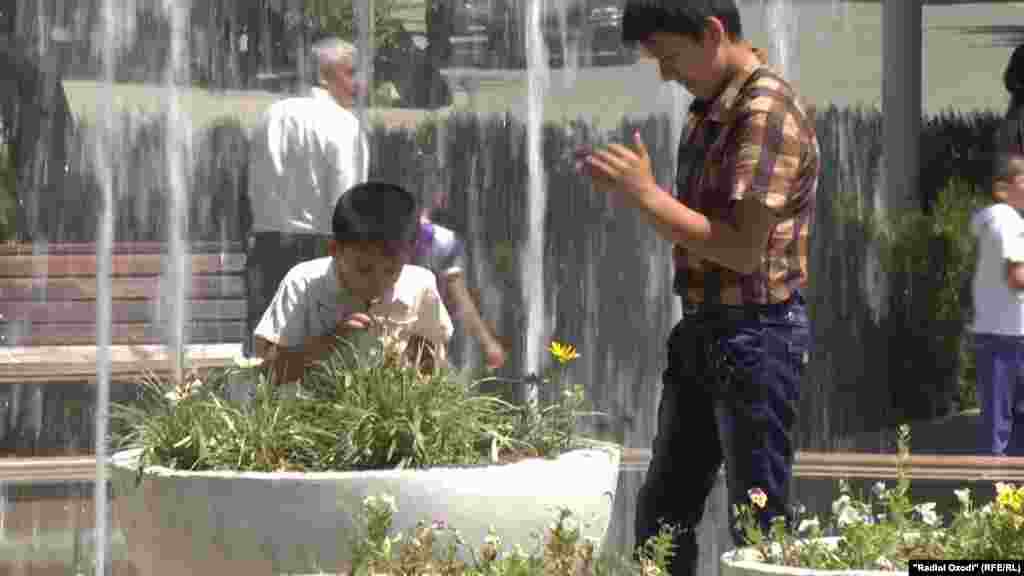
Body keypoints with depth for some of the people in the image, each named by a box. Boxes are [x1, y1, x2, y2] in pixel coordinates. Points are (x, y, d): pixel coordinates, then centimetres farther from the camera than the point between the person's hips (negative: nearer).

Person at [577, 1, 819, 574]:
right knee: (662, 513, 14)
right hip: (703, 331, 10)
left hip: (755, 334, -10)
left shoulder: (766, 113, -18)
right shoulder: (711, 110, 12)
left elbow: (743, 248, -22)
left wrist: (645, 192, -20)